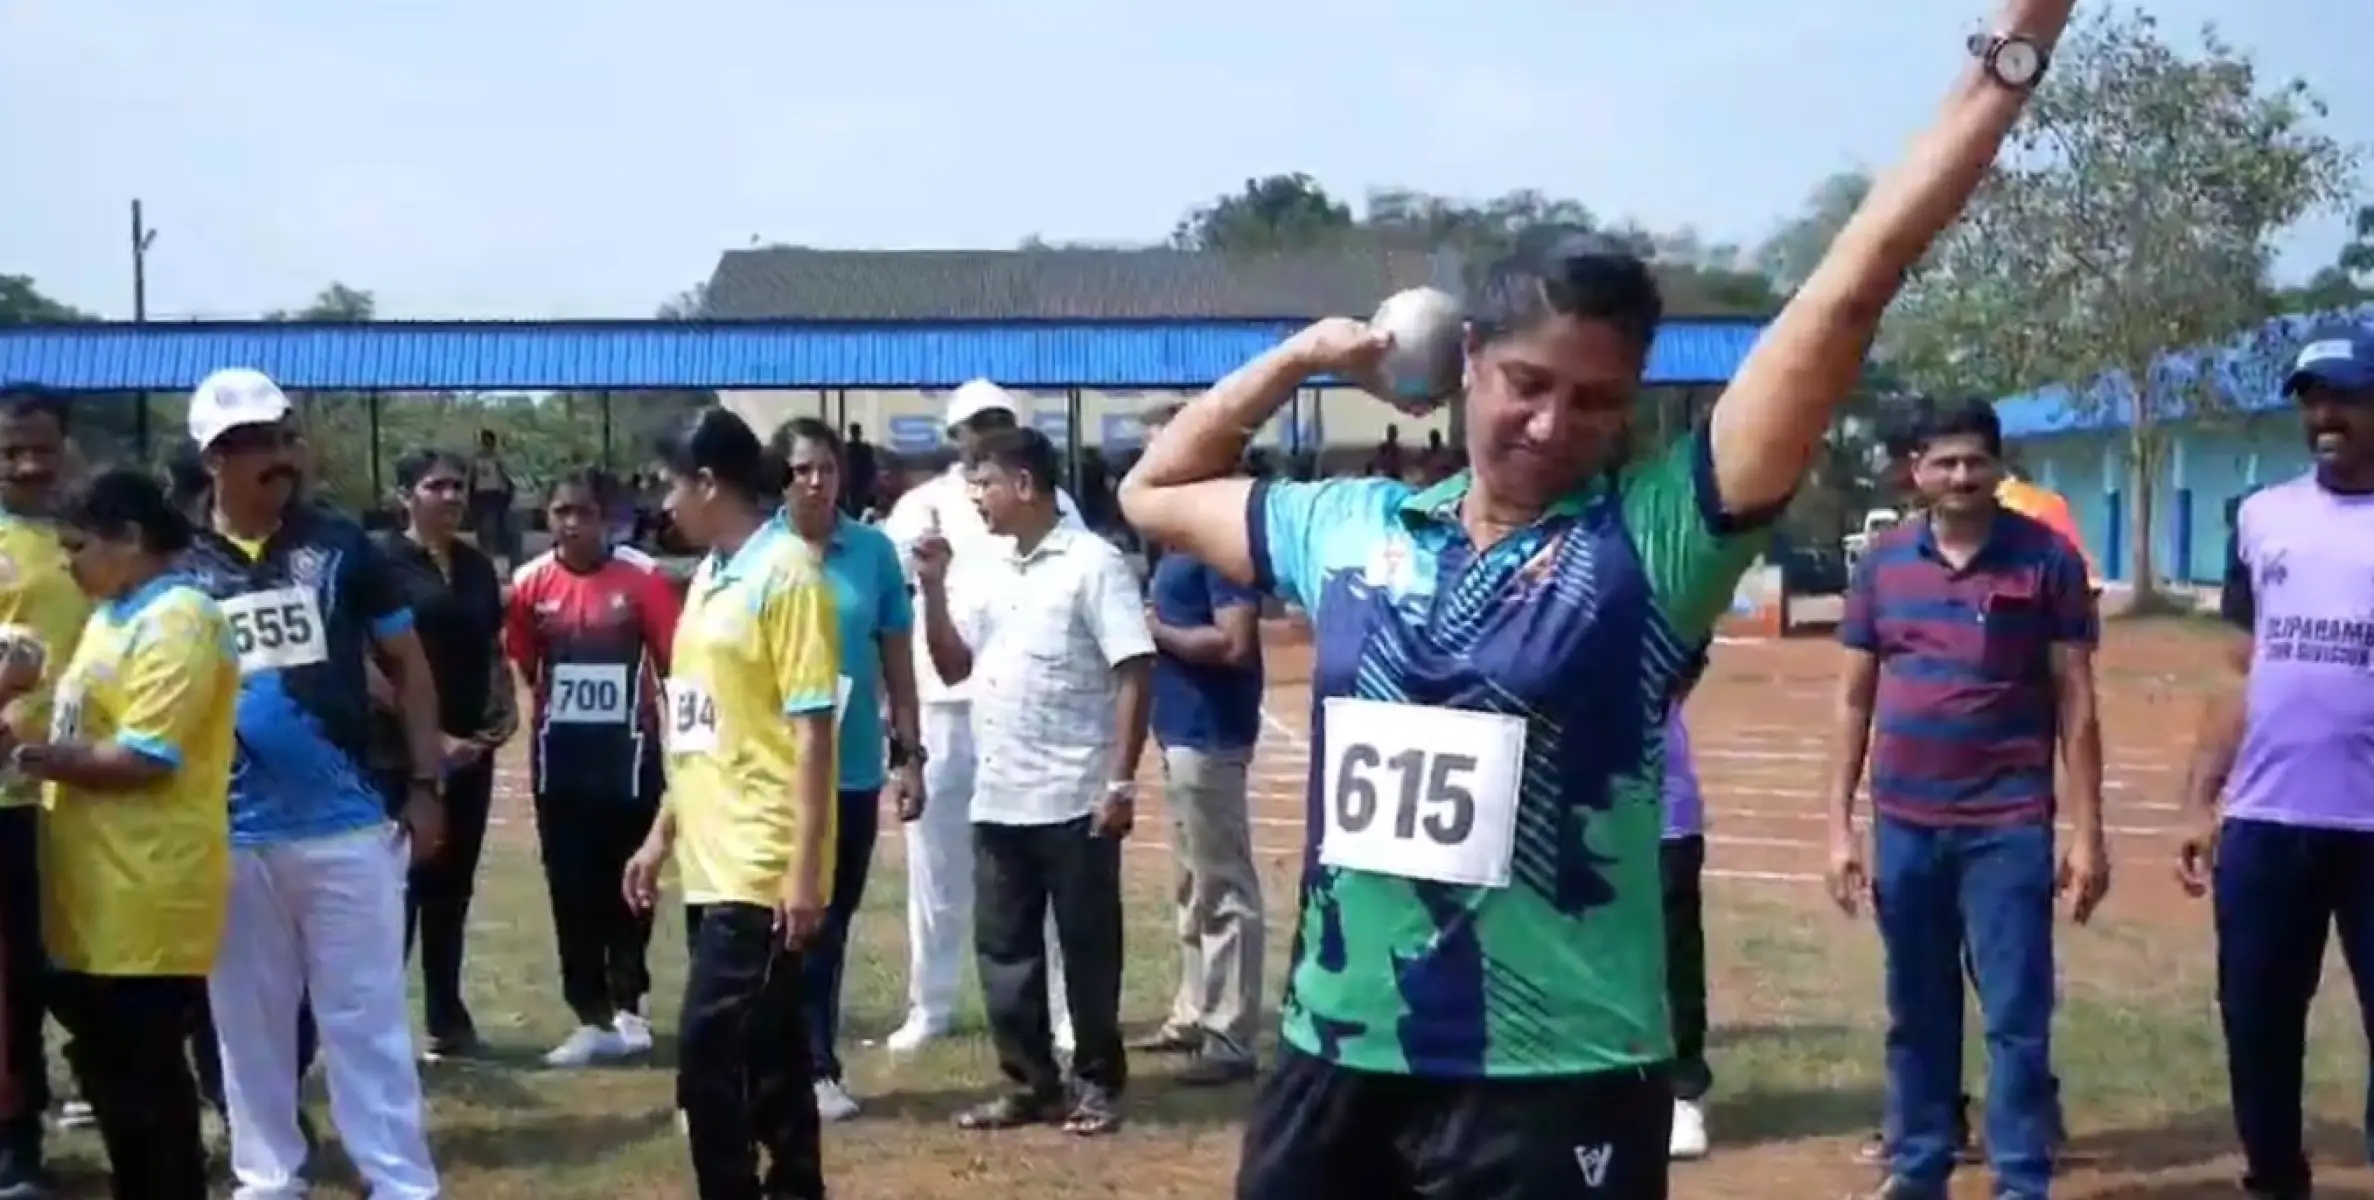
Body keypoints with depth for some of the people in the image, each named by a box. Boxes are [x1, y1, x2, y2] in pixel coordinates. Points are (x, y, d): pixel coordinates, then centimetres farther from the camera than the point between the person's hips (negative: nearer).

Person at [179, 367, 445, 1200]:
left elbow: (406, 664, 7)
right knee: (248, 1020, 11)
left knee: (366, 1015, 3)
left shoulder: (341, 546, 1)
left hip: (347, 825, -1)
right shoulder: (180, 568, 2)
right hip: (232, 836, 1)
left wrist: (424, 784, 1)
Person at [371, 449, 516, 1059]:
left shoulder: (477, 566, 11)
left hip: (470, 751, 6)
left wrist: (507, 707, 3)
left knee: (452, 888, 12)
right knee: (398, 886, -4)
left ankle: (447, 1018, 20)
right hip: (400, 752, -6)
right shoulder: (382, 560, -8)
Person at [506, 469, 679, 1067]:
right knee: (571, 890, 5)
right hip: (560, 757, 2)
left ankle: (626, 1005, 21)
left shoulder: (640, 576, -9)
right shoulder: (529, 583, -2)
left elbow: (672, 660, -4)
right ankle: (592, 1016, 13)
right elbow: (522, 667, 8)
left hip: (627, 752, -2)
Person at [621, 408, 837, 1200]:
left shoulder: (785, 574, -12)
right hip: (711, 862, 9)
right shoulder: (709, 578, 14)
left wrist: (805, 868, -19)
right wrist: (662, 836, 21)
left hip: (762, 868, -9)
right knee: (765, 1053, 14)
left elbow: (811, 730, -16)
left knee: (708, 1055, -9)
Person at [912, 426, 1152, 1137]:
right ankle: (1030, 1084, 21)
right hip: (998, 800, 7)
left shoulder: (1091, 563, -9)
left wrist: (1122, 780, -18)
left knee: (1087, 947, 4)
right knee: (1003, 948, 11)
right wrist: (934, 588, 4)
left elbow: (1135, 671, -13)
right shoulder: (989, 573, 13)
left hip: (1075, 799, -7)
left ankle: (1097, 1084, 16)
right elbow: (952, 667, 17)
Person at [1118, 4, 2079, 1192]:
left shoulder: (1657, 537, -7)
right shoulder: (1348, 527, 6)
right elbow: (1153, 494, 22)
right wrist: (1293, 358, 12)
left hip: (1558, 1086, -4)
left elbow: (1849, 292, -13)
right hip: (1334, 1064, 4)